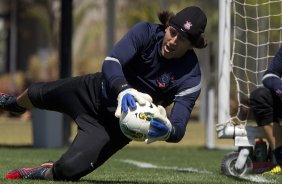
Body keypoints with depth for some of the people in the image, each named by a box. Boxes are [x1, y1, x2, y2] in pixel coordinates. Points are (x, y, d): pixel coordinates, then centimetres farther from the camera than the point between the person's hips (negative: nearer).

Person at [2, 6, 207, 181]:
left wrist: (167, 130, -61)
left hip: (119, 123, -3)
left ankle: (46, 173, 16)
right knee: (37, 94, 30)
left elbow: (179, 129, -36)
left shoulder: (190, 77, -30)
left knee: (68, 170, -23)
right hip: (96, 90, 3)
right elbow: (111, 62, -38)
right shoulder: (146, 32, -25)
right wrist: (123, 90, -59)